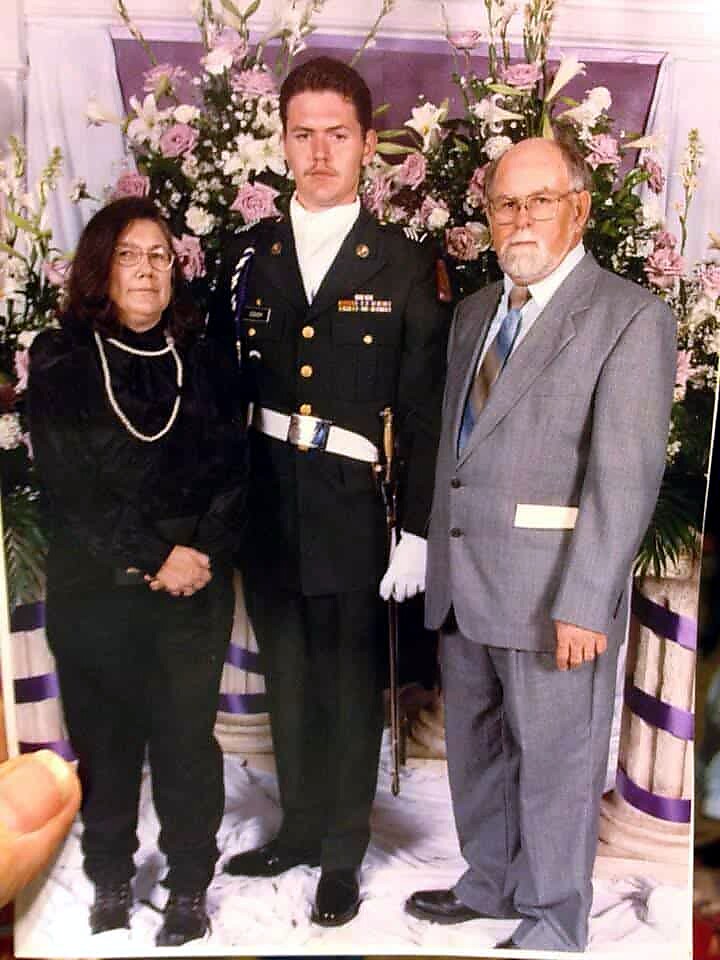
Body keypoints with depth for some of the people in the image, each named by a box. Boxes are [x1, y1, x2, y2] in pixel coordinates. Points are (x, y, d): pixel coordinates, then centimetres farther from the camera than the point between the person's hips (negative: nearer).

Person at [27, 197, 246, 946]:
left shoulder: (201, 360, 7)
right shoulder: (59, 362, 0)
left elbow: (230, 469, 3)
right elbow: (69, 485, -8)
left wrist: (203, 555, -12)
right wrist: (154, 558, -13)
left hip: (194, 590, 1)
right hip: (94, 592, -1)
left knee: (188, 738, 4)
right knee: (105, 739, 10)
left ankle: (190, 886, 21)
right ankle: (110, 880, 29)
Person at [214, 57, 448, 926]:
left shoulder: (405, 266, -2)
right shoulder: (248, 255, 6)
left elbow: (424, 412, -4)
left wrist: (417, 531, -7)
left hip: (353, 512, -3)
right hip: (266, 508, 3)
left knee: (352, 685, 8)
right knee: (287, 680, 16)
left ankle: (343, 853, 28)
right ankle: (299, 828, 37)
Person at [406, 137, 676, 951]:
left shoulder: (630, 317, -9)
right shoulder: (474, 311, 13)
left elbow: (625, 476, -16)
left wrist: (583, 603, -20)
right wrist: (435, 560, 10)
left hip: (550, 597, -7)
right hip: (460, 587, 7)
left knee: (554, 762, 9)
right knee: (475, 752, 20)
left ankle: (552, 922, 30)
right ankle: (491, 884, 42)